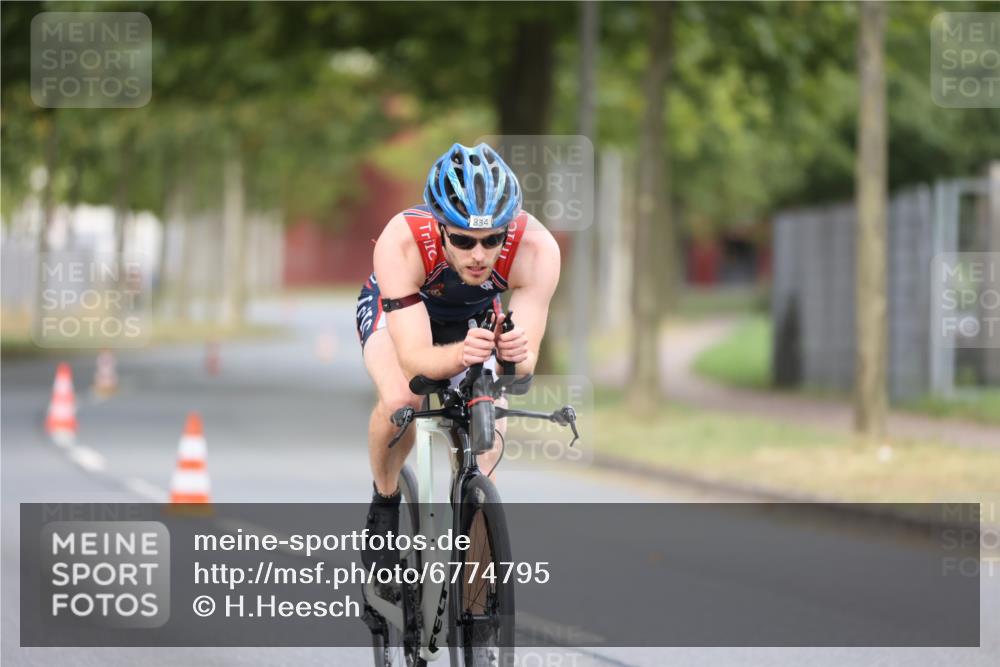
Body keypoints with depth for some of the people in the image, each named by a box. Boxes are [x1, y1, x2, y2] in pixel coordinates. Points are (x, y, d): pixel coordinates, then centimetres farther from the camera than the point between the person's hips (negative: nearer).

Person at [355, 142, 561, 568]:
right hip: (396, 310, -2)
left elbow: (527, 361, -36)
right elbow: (413, 359, -45)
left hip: (475, 317, 2)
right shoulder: (401, 242, -42)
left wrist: (517, 356, -59)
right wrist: (461, 355, -66)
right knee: (399, 398, -31)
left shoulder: (537, 248, -37)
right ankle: (384, 507, -3)